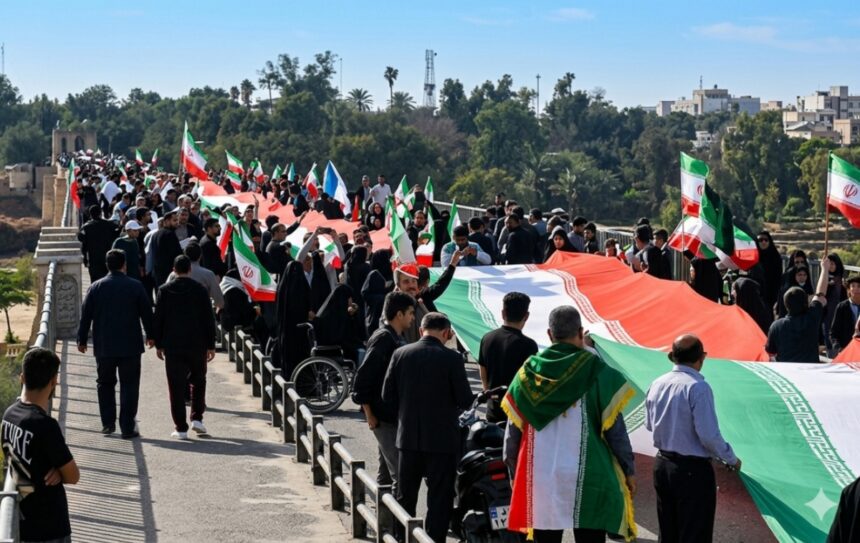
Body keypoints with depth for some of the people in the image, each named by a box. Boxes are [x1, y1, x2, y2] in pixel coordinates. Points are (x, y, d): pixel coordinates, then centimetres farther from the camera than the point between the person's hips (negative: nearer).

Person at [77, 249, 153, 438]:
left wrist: (82, 340, 13)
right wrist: (150, 335, 16)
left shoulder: (95, 287, -1)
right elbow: (146, 313, 2)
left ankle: (107, 423, 16)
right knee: (129, 386, 3)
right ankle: (127, 427, 0)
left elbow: (85, 316, 2)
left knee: (105, 384, 17)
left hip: (104, 347, 2)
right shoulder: (136, 286, -5)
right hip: (130, 346, -1)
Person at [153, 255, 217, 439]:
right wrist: (211, 345, 5)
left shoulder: (165, 290, -1)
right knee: (198, 381, 19)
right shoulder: (200, 290, -3)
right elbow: (209, 319, -2)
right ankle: (197, 418, 9)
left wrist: (158, 344, 9)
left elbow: (158, 319, 1)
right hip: (197, 346, 0)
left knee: (176, 386, 2)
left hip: (172, 346, 0)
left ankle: (181, 428, 1)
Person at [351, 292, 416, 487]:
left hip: (396, 415, 10)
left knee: (387, 471, 15)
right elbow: (363, 376, -19)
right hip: (384, 417, -10)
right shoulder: (383, 338, -15)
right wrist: (369, 415, -18)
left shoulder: (396, 339, 14)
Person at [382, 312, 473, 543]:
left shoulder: (400, 354, -3)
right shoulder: (452, 358, -13)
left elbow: (388, 395, 1)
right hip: (442, 438, -4)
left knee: (405, 497, 17)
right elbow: (465, 400, -11)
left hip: (408, 436, 4)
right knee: (439, 498, 6)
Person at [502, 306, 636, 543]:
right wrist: (629, 470, 5)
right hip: (586, 479, -3)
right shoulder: (597, 371, -5)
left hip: (539, 478, 3)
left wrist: (514, 473, 17)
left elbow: (512, 431, 7)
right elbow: (614, 428, -5)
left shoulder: (528, 372, 4)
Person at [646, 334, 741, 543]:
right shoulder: (698, 387, -20)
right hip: (692, 470, -7)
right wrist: (732, 459, -5)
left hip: (662, 464, 7)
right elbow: (709, 435, -21)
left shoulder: (657, 384, 1)